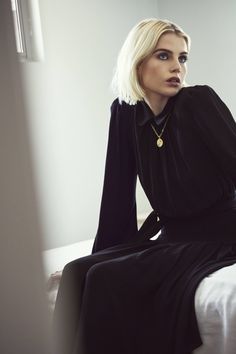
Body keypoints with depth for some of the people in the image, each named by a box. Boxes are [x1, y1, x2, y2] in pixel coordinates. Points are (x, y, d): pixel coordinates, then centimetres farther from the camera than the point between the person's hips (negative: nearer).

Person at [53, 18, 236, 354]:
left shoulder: (200, 101, -12)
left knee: (109, 280, -22)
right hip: (170, 238, 5)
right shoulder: (125, 113, 1)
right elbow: (118, 195, 6)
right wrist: (99, 256, 8)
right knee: (79, 272, -12)